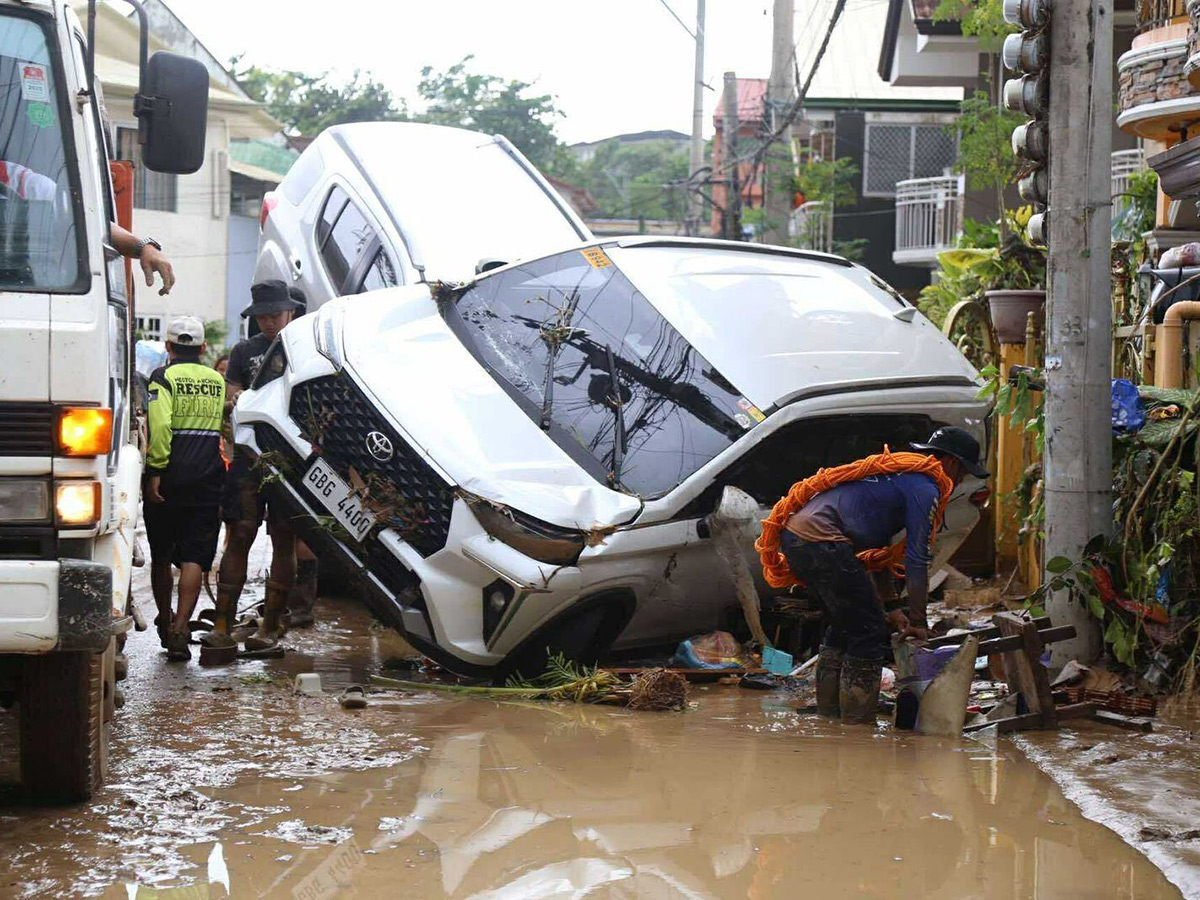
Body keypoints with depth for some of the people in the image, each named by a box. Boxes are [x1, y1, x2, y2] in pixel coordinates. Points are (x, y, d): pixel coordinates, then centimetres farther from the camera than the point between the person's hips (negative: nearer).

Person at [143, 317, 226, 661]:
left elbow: (160, 426, -17)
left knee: (161, 555, 15)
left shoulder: (164, 377, -4)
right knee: (193, 557, -2)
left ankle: (164, 621, 27)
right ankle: (180, 629, -15)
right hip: (207, 481, 2)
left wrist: (155, 471, -16)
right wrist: (223, 475, 20)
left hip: (170, 478, -2)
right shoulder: (218, 381, 11)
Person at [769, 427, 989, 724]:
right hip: (821, 541, -10)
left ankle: (828, 715, 29)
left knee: (844, 626, 24)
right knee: (869, 632, -1)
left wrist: (891, 606, 28)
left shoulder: (898, 473, 27)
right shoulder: (925, 489, -2)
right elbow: (916, 562, -3)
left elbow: (876, 545, 31)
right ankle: (857, 724, 2)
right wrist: (918, 621, 5)